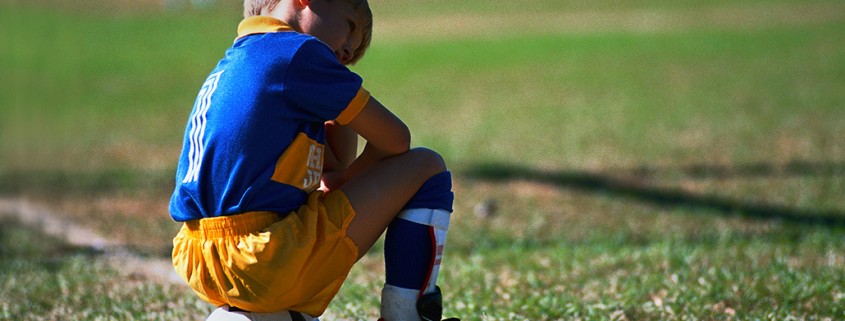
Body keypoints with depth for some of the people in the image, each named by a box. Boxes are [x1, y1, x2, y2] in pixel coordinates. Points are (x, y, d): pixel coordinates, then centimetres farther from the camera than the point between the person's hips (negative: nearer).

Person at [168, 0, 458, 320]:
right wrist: (340, 181, 17)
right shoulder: (298, 52, -4)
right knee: (427, 167, 4)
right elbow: (395, 139, 3)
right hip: (270, 264, -9)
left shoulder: (231, 64, 22)